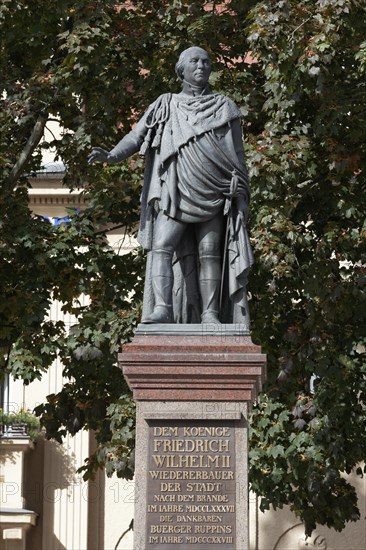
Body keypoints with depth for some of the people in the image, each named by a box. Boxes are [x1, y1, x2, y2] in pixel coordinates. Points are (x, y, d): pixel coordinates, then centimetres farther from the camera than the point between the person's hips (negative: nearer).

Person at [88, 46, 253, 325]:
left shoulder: (224, 107, 12)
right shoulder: (166, 106, 11)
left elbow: (237, 156, 10)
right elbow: (136, 136, 1)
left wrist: (241, 198, 0)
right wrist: (111, 155, -19)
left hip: (213, 195, 0)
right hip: (176, 194, 0)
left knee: (209, 253, -5)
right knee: (161, 245, -16)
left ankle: (210, 315, -5)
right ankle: (162, 309, -23)